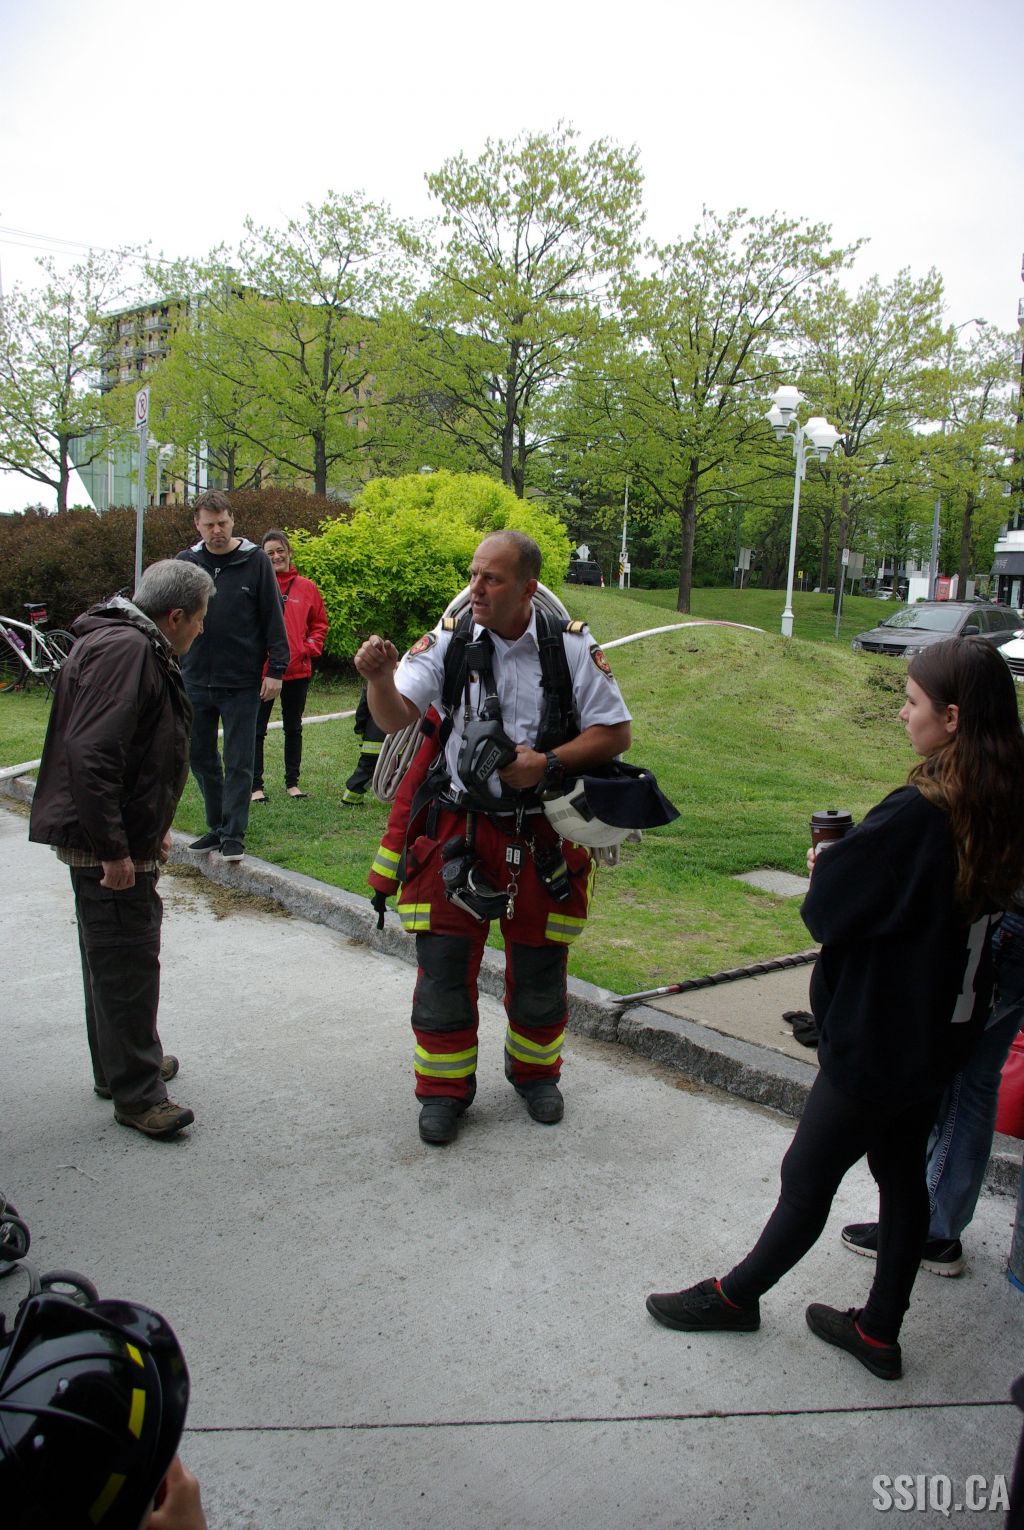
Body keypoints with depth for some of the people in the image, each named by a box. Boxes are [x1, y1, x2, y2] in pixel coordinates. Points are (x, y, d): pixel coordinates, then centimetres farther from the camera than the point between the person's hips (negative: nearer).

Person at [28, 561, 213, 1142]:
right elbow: (89, 755, -29)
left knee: (116, 960, 21)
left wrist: (153, 828, 21)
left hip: (122, 840, 11)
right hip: (109, 849, -11)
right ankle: (136, 1094, 9)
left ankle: (122, 1065, 35)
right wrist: (113, 850, -26)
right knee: (128, 965, -2)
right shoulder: (124, 651, -20)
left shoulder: (142, 650, 13)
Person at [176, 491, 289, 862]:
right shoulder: (186, 562, 6)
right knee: (201, 758, 11)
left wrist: (276, 669, -6)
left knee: (238, 762, 1)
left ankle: (233, 834, 9)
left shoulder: (255, 560, -3)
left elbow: (273, 617, -2)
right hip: (195, 681, 4)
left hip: (241, 683, -4)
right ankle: (217, 827, 25)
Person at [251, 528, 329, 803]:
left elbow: (320, 623, 11)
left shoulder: (307, 587, 4)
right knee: (257, 729, 4)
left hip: (298, 670, 3)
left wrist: (310, 648, -3)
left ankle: (292, 782, 26)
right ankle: (255, 785, 12)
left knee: (293, 728, 14)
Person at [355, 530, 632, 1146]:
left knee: (539, 967, 14)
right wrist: (379, 678, -34)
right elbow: (398, 718, -12)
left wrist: (548, 763, -16)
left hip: (542, 836, 0)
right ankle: (445, 1088, 23)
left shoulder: (572, 648, -6)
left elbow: (615, 732, -2)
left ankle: (536, 1072, 40)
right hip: (459, 829, 0)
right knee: (444, 963, 1)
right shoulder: (449, 641, -4)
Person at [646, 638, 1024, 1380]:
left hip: (878, 1039, -8)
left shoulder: (915, 816, -28)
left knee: (808, 1178, 10)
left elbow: (827, 910, -20)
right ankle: (879, 1331, 35)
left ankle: (737, 1295, 30)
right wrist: (852, 865, 2)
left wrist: (825, 868, -1)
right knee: (903, 1173, 20)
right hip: (942, 1034, 8)